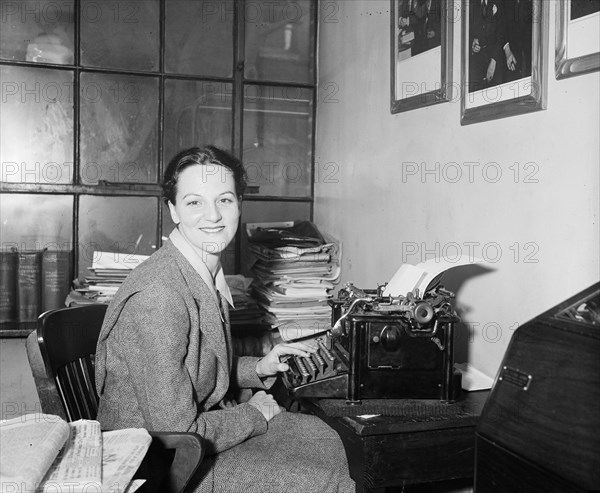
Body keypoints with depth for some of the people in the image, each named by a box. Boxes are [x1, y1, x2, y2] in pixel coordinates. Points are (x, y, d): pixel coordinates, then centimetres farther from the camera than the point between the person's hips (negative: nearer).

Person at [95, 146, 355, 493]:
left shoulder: (208, 271, 1)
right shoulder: (157, 298, -28)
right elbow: (177, 433, -25)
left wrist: (258, 368, 2)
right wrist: (256, 415, -11)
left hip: (204, 420, 9)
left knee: (327, 440, 13)